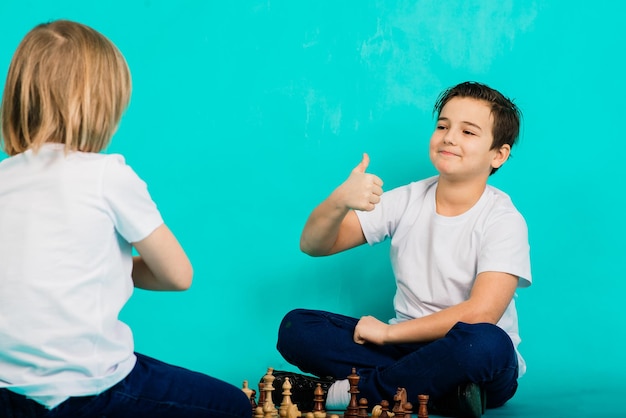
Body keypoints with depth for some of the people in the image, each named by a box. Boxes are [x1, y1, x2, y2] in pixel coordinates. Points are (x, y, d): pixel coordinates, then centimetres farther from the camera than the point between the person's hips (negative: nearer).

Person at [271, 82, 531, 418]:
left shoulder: (504, 220, -11)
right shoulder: (408, 200, 1)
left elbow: (481, 312, -24)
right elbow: (313, 245, -5)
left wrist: (389, 331, -17)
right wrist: (339, 201, -27)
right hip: (407, 347, 4)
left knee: (485, 343, -39)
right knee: (296, 327, -13)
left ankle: (342, 390, -23)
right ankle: (429, 390, -22)